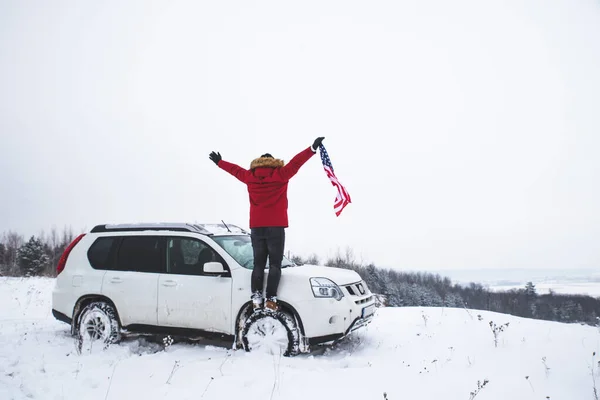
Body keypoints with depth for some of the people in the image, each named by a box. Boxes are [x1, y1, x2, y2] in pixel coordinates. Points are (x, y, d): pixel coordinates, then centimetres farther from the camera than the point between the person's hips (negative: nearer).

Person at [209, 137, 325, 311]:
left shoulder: (250, 176, 10)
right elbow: (296, 162, -7)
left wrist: (219, 162, 40)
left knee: (258, 264, 10)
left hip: (256, 227, 3)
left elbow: (235, 169, 24)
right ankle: (271, 300, -9)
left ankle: (256, 298, 1)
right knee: (275, 264, -1)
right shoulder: (280, 174, 0)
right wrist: (313, 148, -7)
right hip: (276, 227, -3)